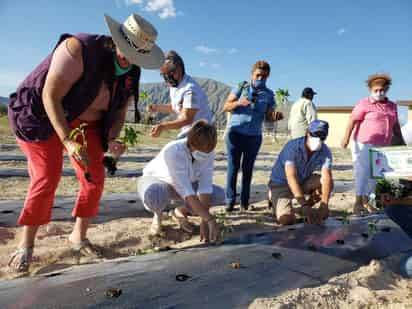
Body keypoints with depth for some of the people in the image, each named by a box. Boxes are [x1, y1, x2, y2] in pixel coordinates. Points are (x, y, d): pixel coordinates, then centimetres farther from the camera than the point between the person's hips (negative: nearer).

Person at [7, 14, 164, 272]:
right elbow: (50, 97, -28)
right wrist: (68, 142, -36)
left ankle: (78, 236, 15)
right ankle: (26, 244, 8)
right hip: (43, 115, -5)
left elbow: (120, 112, -2)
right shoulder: (79, 49, -29)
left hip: (85, 122, 6)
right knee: (46, 179, -12)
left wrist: (112, 140, -21)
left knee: (95, 178, -4)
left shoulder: (131, 74, -9)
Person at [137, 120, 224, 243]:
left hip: (185, 184, 5)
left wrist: (204, 222, -30)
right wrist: (210, 220, -44)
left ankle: (180, 212, 10)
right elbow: (188, 194, -43)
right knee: (154, 195, -42)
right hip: (156, 181, -4)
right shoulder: (173, 151, -39)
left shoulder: (208, 152, -23)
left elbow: (205, 188, -24)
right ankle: (157, 215, -3)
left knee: (219, 195, -13)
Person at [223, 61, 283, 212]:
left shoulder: (269, 94, 8)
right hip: (235, 132, -1)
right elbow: (225, 107, 0)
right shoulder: (241, 87, 3)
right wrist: (238, 103, -19)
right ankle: (230, 200, 6)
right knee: (233, 167, -1)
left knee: (248, 168, 6)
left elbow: (268, 117, 8)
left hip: (254, 136, 1)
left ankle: (245, 201, 14)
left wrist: (276, 116, -14)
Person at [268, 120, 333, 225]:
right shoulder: (292, 146, -28)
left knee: (328, 183, -22)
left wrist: (324, 206, -39)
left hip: (303, 181, 5)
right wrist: (304, 205, -45)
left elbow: (326, 178, -24)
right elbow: (291, 177, -37)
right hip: (281, 183, -5)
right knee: (287, 219, -24)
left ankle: (309, 205, 5)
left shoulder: (325, 151, -13)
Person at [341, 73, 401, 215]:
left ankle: (365, 201, 19)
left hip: (381, 146, 6)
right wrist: (346, 137, -25)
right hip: (364, 144, -6)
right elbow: (352, 120, -13)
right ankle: (358, 202, -1)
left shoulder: (392, 106, 14)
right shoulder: (364, 104, -5)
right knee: (363, 171, -7)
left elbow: (395, 125, 21)